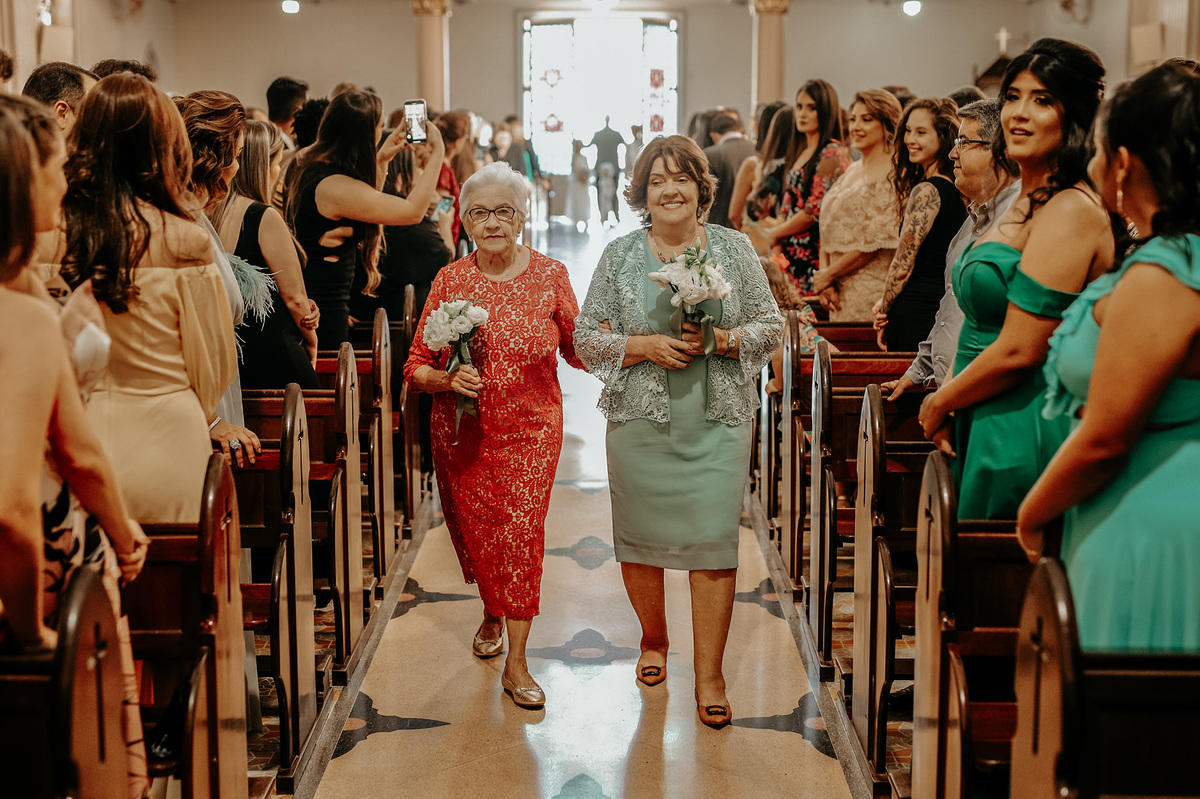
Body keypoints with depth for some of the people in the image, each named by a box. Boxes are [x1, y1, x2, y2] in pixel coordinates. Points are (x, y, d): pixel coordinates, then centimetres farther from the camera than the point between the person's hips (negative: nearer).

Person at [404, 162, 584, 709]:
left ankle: (516, 661, 2)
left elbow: (577, 351, 5)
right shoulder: (450, 280, -3)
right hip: (463, 434, 2)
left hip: (530, 429, -2)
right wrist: (448, 381, -21)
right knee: (474, 531, 13)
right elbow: (417, 366, -1)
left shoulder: (550, 276, -4)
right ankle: (492, 614, 44)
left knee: (521, 531, -7)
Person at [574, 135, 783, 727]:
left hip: (719, 419, -1)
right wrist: (644, 346, -12)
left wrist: (724, 339, -12)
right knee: (640, 539, 8)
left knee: (714, 540, -5)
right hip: (639, 418, 1)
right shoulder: (619, 256, 4)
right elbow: (587, 337, 4)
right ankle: (653, 640, 34)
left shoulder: (734, 249, 5)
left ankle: (709, 675, 4)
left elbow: (771, 326, 6)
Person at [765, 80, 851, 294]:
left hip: (814, 251, -8)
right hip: (791, 251, 8)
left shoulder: (833, 154, -10)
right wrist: (777, 244, 3)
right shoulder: (799, 152, 17)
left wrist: (776, 233, 0)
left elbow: (815, 212, -14)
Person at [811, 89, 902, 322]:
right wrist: (824, 278, -1)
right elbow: (828, 231, 14)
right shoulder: (852, 170, 16)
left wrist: (827, 275, -7)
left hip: (869, 294, -7)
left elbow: (875, 242, -15)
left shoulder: (892, 176, -10)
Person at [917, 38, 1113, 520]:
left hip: (1024, 434, -9)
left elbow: (1019, 350, -21)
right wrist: (951, 403, 7)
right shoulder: (1027, 201, 14)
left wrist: (938, 406, -7)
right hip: (988, 423, 9)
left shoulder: (1071, 212, -17)